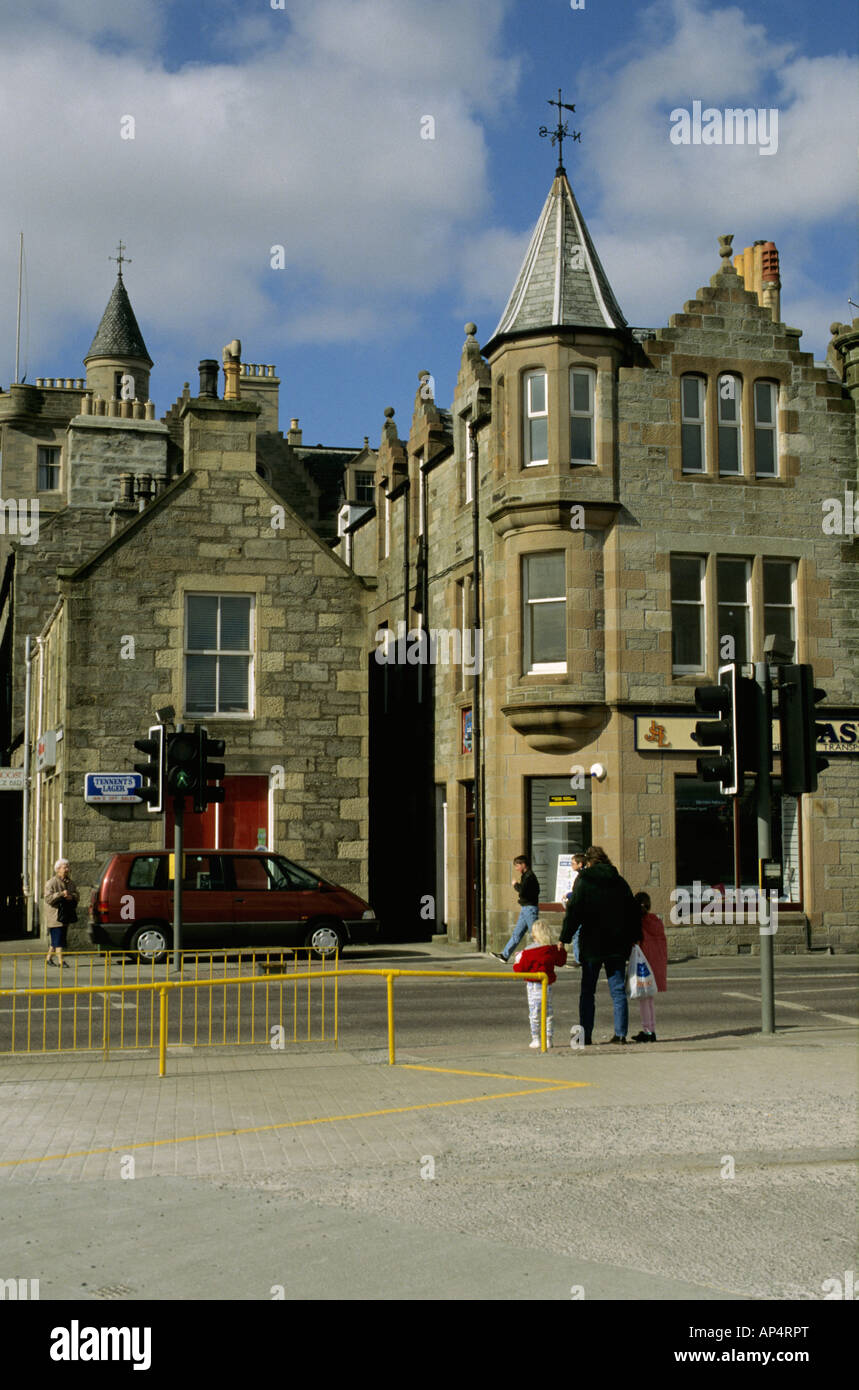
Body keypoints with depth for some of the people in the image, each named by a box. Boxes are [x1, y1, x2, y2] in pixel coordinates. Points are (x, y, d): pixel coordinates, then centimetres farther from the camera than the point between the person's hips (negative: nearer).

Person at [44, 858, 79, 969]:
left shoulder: (70, 883, 14)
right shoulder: (51, 883, -7)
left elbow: (77, 895, 13)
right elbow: (48, 898, -15)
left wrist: (71, 896, -9)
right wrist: (61, 894, -24)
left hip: (66, 916, 7)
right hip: (55, 916, -7)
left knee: (56, 940, 13)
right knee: (58, 940, -9)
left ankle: (49, 957, 26)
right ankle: (61, 961, -11)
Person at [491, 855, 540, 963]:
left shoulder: (529, 876, -16)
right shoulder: (525, 876, 15)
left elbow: (522, 891, -27)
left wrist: (516, 884, -10)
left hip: (530, 908, -10)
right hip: (525, 909, 10)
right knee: (517, 933, 12)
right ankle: (505, 955, 16)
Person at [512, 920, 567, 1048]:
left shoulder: (528, 951, -14)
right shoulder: (554, 949, 0)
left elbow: (520, 968, -8)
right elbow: (561, 961, 19)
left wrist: (517, 961, 12)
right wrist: (562, 949, 34)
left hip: (534, 985, -4)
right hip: (548, 985, 4)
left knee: (534, 1013, 3)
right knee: (548, 1012, 12)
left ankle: (535, 1039, 3)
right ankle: (548, 1039, 12)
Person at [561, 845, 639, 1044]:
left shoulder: (584, 880, -4)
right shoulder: (619, 881, 8)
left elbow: (573, 912, -10)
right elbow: (634, 912, 11)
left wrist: (564, 938, -7)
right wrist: (632, 938, 20)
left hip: (591, 944, -3)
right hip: (617, 945, 3)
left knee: (587, 991, 5)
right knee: (618, 990, 7)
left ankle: (586, 1035, 4)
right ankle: (620, 1034, 4)